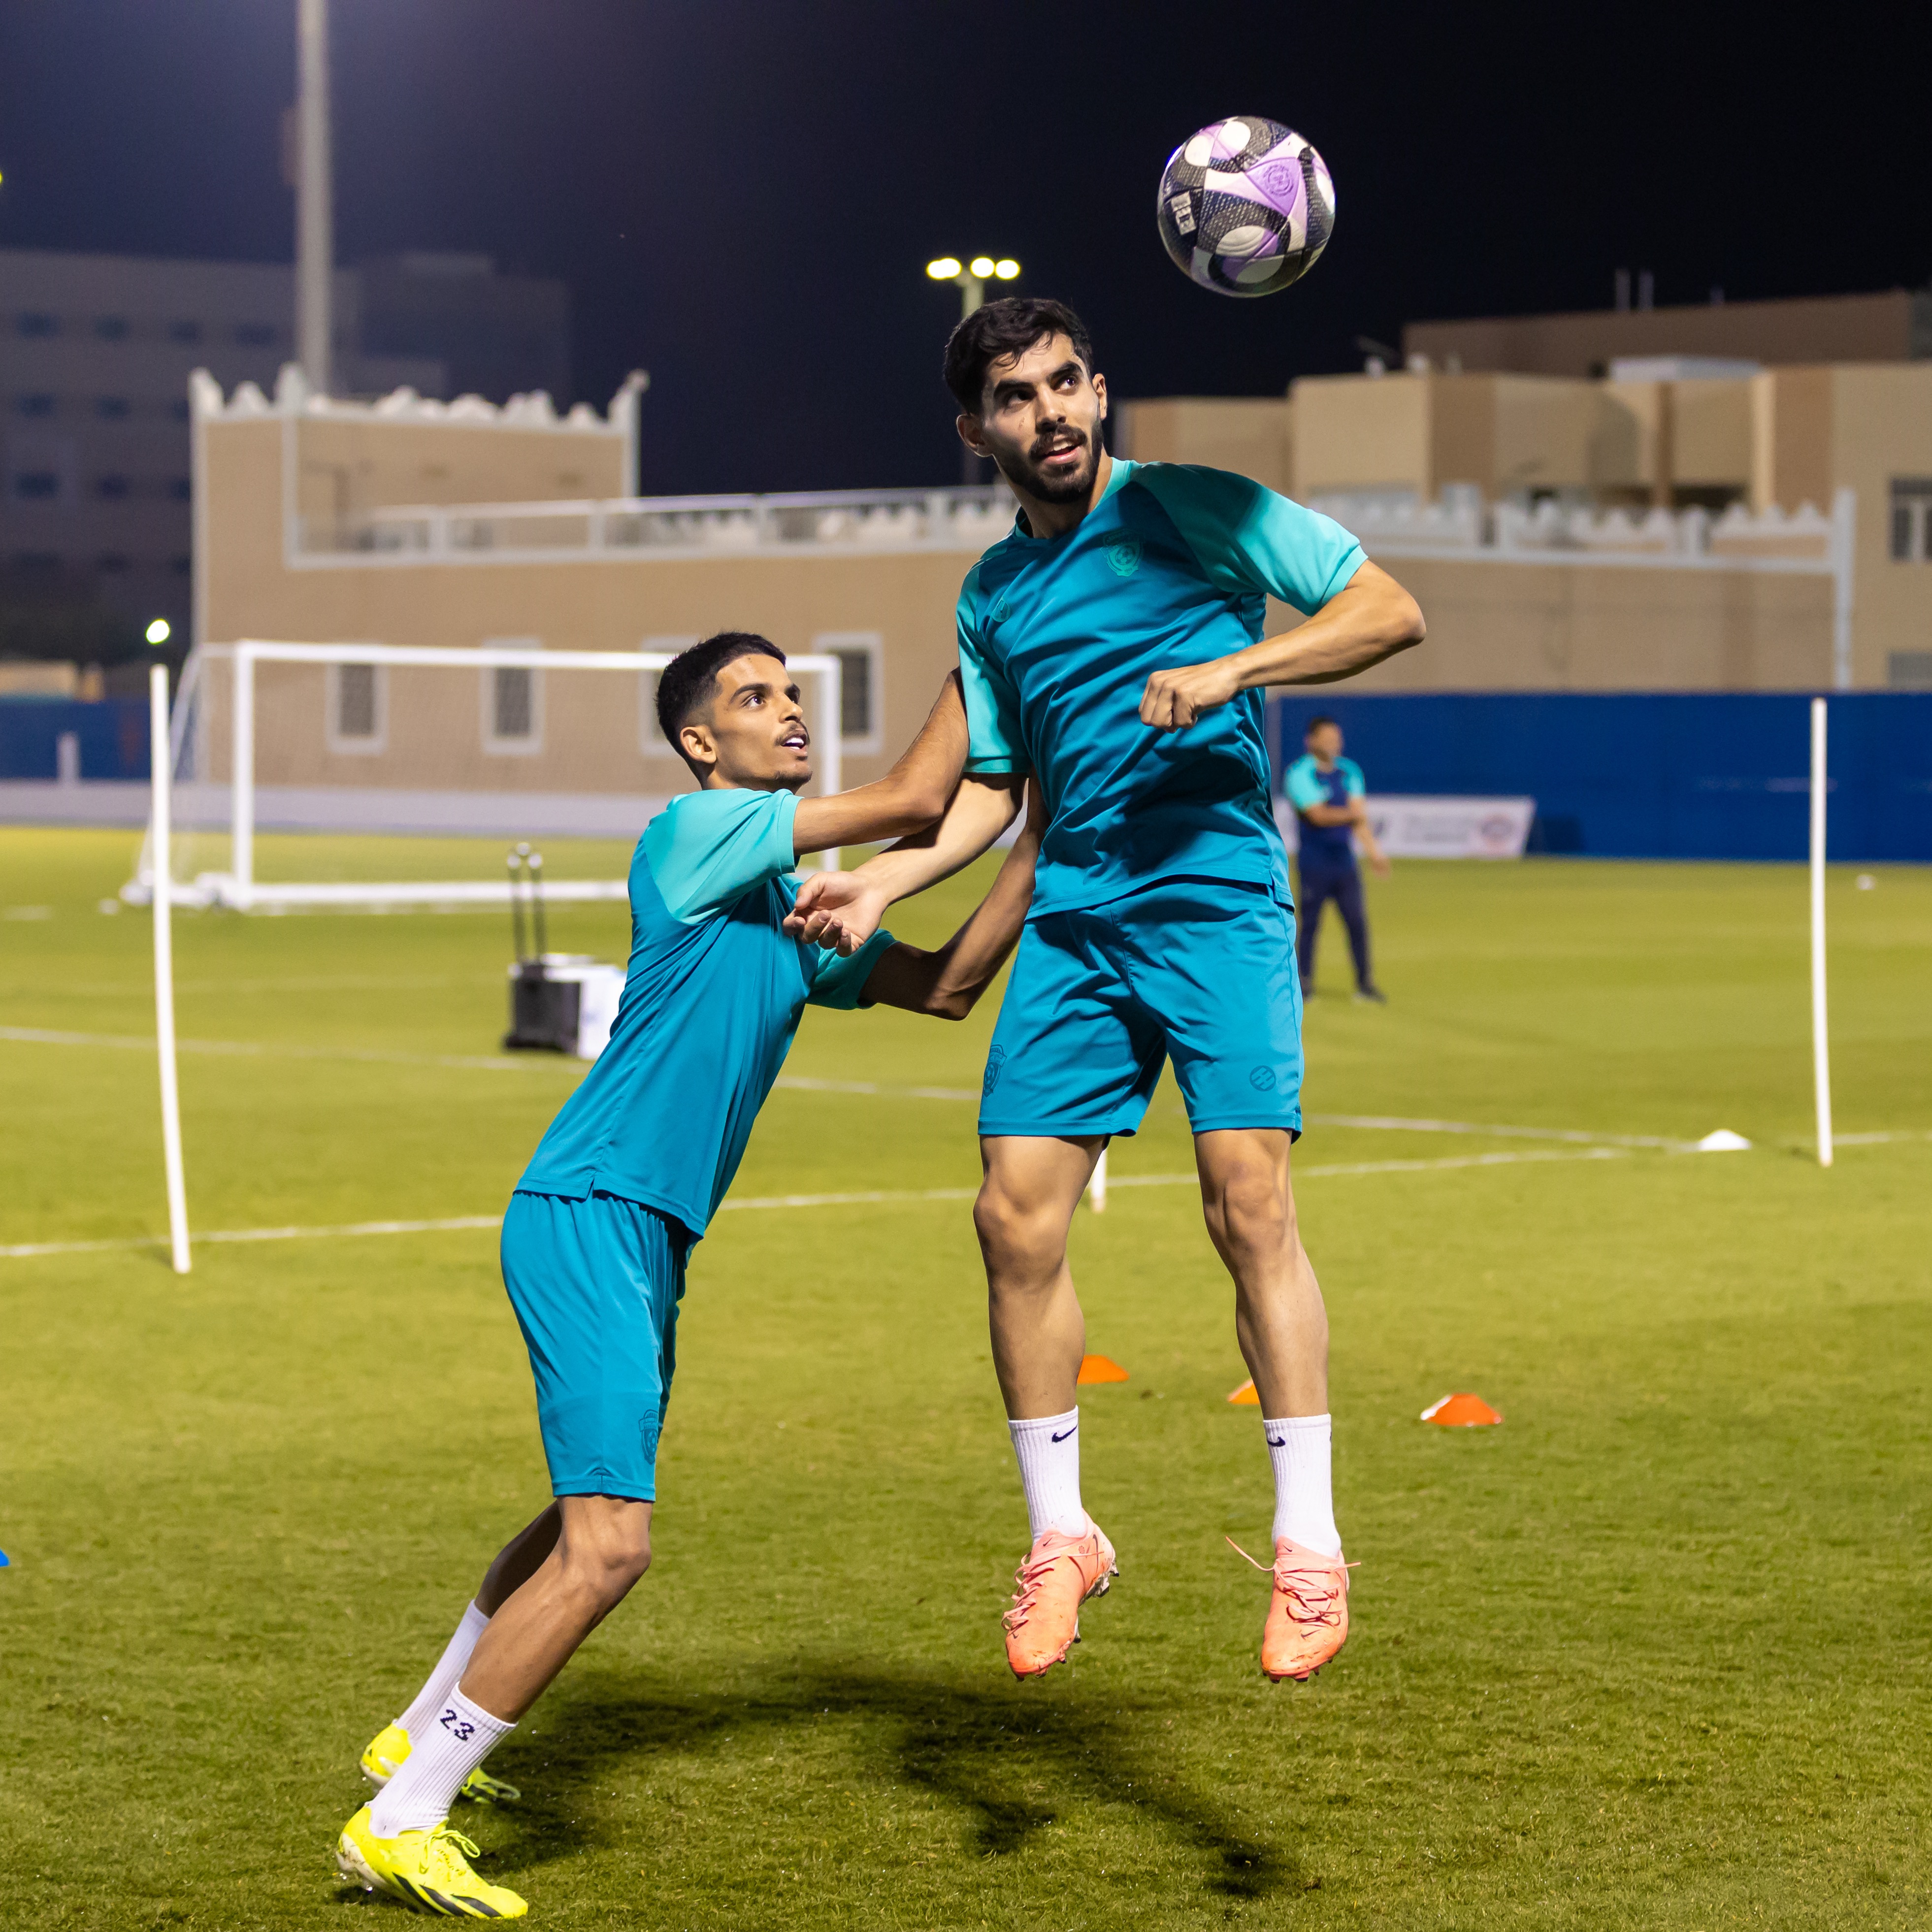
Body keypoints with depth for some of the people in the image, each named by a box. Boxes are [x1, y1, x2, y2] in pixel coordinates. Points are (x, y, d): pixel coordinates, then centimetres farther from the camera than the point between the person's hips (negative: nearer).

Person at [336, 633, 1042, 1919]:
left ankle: (421, 1740, 44)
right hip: (588, 1219, -10)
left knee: (588, 1518, 26)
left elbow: (947, 986, 16)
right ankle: (398, 1827, -10)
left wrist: (1041, 835, 10)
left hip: (648, 1236, 10)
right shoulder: (696, 834, -9)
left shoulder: (793, 914, 18)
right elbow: (912, 802, -14)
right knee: (608, 1546, -17)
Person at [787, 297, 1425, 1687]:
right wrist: (881, 880, 9)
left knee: (1249, 1201, -16)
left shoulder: (1193, 509, 1)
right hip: (1071, 923, 5)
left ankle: (1309, 1544, -9)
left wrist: (1229, 668, -13)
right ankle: (1059, 1535, 11)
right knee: (1017, 1214, -4)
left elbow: (1391, 611, -1)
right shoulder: (993, 593, 17)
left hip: (1219, 902, -5)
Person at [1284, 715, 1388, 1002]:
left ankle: (1365, 982, 8)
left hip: (1344, 859, 5)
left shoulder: (1349, 771, 10)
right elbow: (1318, 815, -19)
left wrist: (1373, 850, -4)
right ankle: (1304, 982, 9)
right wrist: (1351, 815, -34)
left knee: (1358, 920, 2)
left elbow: (1358, 815, 6)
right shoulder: (1299, 774, -9)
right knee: (1309, 922, 0)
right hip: (1313, 862, -5)